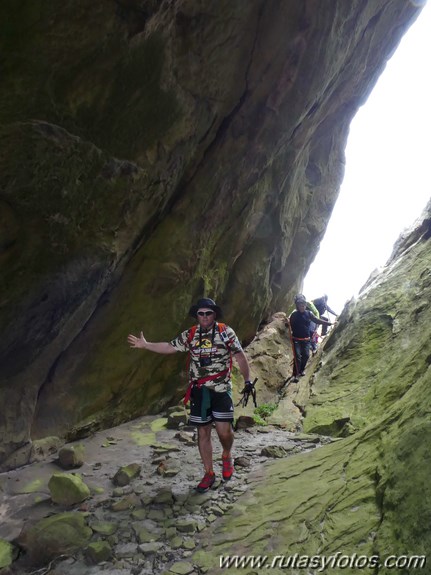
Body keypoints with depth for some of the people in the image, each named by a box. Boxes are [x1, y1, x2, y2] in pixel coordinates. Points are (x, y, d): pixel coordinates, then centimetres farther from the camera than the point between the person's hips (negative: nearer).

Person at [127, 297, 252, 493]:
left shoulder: (226, 332, -5)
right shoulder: (190, 335, 5)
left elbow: (240, 357, -2)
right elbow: (170, 347, 9)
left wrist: (247, 381, -2)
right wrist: (145, 345, 2)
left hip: (221, 390, -3)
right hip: (199, 391, 3)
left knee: (224, 430, -11)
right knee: (203, 432, 7)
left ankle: (227, 456, 23)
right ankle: (208, 473, 21)